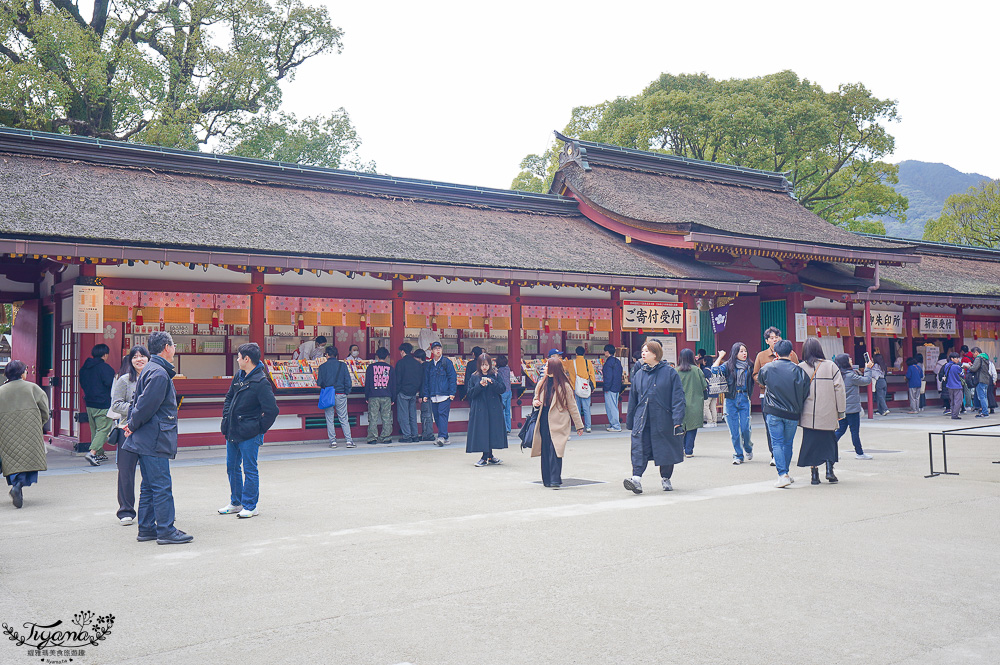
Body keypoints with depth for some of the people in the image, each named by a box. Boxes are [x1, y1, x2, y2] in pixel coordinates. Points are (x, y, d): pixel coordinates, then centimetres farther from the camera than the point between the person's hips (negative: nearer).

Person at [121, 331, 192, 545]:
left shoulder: (150, 369, 17)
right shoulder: (159, 373, -16)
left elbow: (139, 401, 19)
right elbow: (147, 404, -21)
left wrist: (132, 423, 10)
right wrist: (133, 425, -8)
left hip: (146, 439, 10)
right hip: (155, 440, -10)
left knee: (149, 486, 14)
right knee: (161, 486, -6)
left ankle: (146, 528, 19)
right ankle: (166, 531, -2)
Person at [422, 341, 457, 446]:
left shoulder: (447, 362, 1)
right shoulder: (428, 365, 14)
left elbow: (452, 378, -2)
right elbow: (426, 381, 18)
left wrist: (452, 392, -9)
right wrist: (425, 394, 11)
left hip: (445, 394, -5)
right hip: (433, 396, 5)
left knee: (442, 414, -13)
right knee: (437, 416, 6)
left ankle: (442, 437, -19)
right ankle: (444, 437, 14)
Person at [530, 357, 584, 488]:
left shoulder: (564, 386, -4)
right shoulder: (542, 383, 9)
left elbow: (572, 406, 2)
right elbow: (537, 398, 23)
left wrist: (579, 425, 4)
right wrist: (535, 403, -3)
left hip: (558, 423, -5)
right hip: (544, 422, 5)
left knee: (555, 450, -12)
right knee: (545, 451, 7)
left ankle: (555, 480, -10)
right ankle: (547, 479, 17)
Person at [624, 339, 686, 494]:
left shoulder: (670, 372, -3)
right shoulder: (639, 374, 9)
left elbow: (678, 398, -5)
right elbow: (633, 398, 16)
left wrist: (678, 420, -14)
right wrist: (630, 421, 16)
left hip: (663, 420, -2)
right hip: (642, 420, 3)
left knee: (666, 450, 9)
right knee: (639, 448, -13)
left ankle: (665, 478, 27)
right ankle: (636, 478, -21)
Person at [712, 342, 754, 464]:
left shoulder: (749, 366, 8)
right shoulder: (728, 365, 1)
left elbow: (752, 383, 18)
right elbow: (715, 370, -15)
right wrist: (720, 356, -6)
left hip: (744, 399, 1)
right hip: (731, 400, -1)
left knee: (745, 428, -5)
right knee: (734, 430, 0)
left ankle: (748, 448, 24)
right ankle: (738, 455, 12)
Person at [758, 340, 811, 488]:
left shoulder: (767, 368, -4)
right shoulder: (799, 370, -5)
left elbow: (760, 381, 16)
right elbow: (805, 393, -1)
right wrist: (798, 407, 12)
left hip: (773, 412, -1)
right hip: (792, 414, 1)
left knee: (777, 443, 1)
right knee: (788, 443, 15)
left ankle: (782, 475, -11)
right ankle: (785, 472, 23)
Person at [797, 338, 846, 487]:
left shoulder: (800, 368, -2)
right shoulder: (831, 366, -1)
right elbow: (839, 389, -1)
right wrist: (840, 411, 4)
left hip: (808, 414, 0)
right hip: (828, 413, 0)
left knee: (810, 442, 7)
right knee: (828, 441, 14)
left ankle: (815, 474, 6)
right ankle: (829, 470, 4)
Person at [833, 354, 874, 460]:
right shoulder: (850, 375, -17)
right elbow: (866, 381, -11)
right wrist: (868, 369, 2)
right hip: (852, 408, -7)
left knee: (841, 429, 12)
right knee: (855, 431, 3)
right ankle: (859, 453, 13)